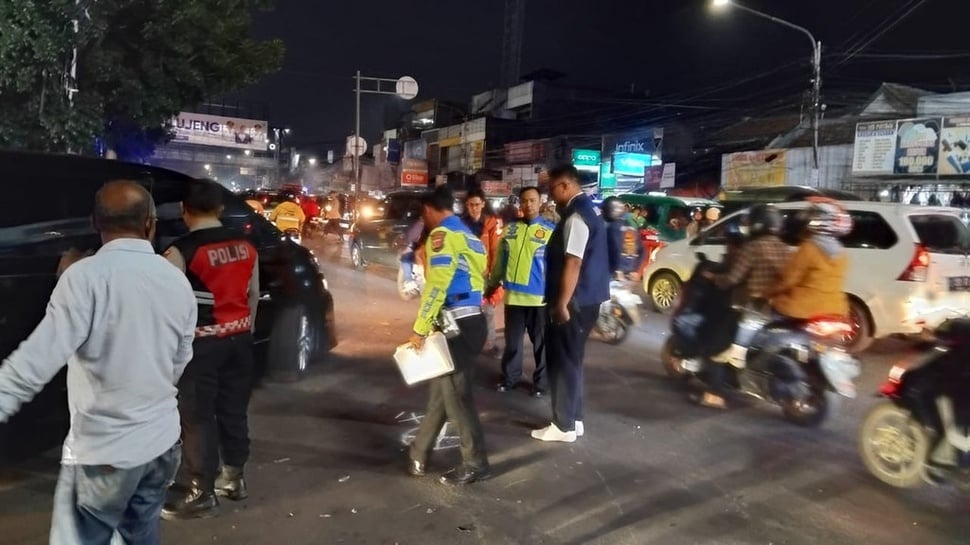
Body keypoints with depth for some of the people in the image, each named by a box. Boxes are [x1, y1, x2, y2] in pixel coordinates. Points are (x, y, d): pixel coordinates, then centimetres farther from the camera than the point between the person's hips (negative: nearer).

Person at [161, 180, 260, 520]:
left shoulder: (181, 251, -14)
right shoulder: (245, 246, 4)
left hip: (202, 343, -6)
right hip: (239, 339, 6)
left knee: (198, 417, 4)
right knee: (234, 410, 16)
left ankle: (200, 493, 12)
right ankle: (234, 478, 29)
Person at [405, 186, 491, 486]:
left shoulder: (442, 235, -9)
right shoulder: (469, 235, 19)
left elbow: (436, 286, -18)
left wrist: (419, 329, -12)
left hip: (457, 325, -10)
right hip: (472, 321, 10)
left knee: (456, 394, 0)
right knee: (442, 389, 16)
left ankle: (476, 464, 10)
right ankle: (418, 453, 28)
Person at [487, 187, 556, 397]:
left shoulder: (551, 230, -4)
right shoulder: (510, 229, 8)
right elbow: (500, 260, 15)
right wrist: (492, 284, 17)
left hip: (540, 297, -3)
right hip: (513, 295, 4)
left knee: (541, 342, 9)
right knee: (512, 340, 14)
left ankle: (541, 382, 22)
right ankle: (509, 377, 29)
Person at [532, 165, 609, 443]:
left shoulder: (576, 215, -18)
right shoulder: (587, 209, 14)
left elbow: (573, 263, -24)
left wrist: (561, 304, -22)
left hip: (575, 301, -10)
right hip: (585, 298, 10)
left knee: (563, 362, 0)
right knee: (571, 360, 17)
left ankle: (564, 426, 11)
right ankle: (573, 419, 27)